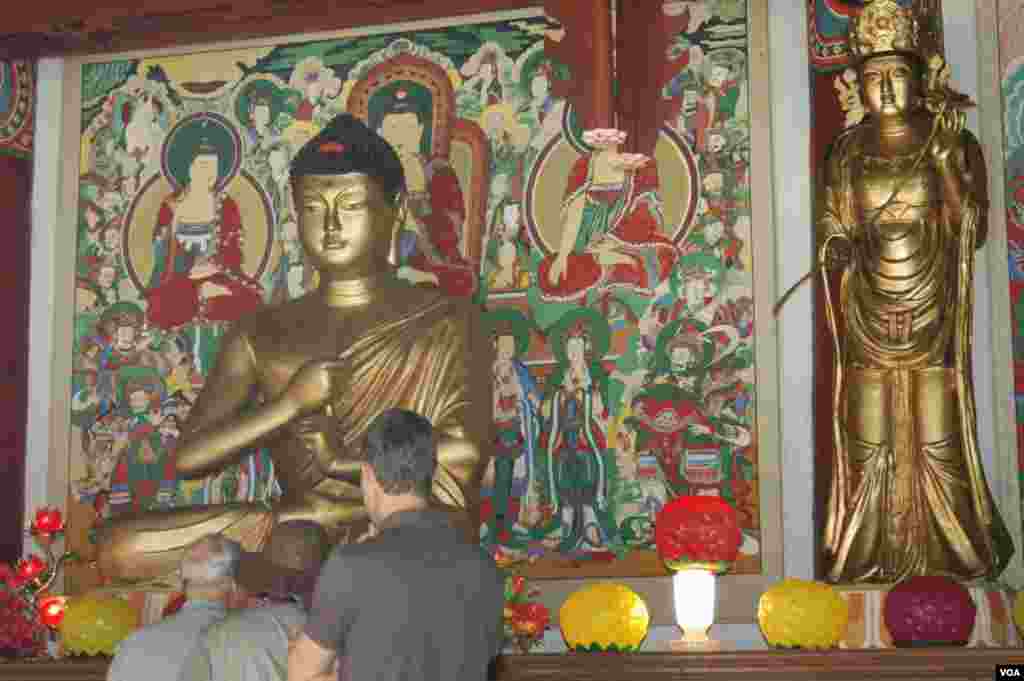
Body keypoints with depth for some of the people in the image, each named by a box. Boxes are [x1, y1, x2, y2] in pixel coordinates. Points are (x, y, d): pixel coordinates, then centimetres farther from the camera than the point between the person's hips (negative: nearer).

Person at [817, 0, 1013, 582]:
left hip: (932, 315, -2)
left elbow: (970, 231, -9)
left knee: (939, 447, -1)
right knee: (868, 450, 4)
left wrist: (943, 155, -17)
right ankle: (870, 562, 16)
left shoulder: (955, 146, -1)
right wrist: (837, 249, -10)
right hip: (869, 317, 2)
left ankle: (957, 557, 13)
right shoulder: (848, 152, 5)